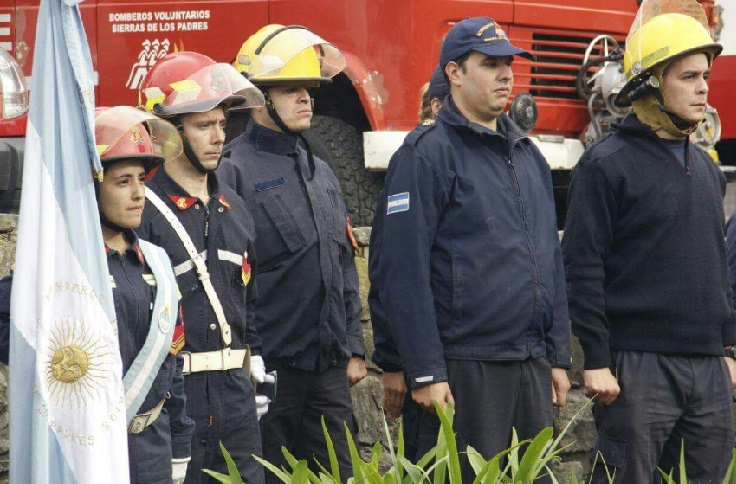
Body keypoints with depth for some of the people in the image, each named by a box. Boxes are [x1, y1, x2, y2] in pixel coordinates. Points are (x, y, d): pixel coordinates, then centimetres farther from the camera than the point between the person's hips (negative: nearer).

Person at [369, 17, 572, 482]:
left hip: (533, 369, 7)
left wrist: (558, 357, 16)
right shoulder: (427, 154, -8)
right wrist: (425, 372, -17)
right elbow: (400, 269, -13)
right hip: (464, 371, -7)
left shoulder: (528, 154, 17)